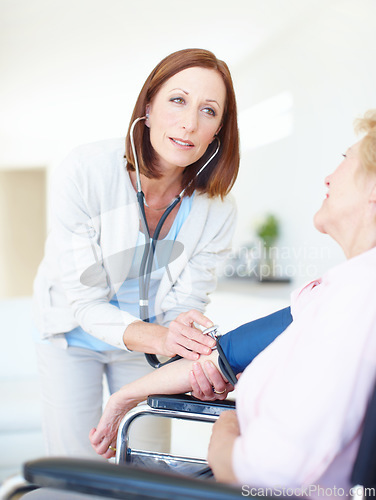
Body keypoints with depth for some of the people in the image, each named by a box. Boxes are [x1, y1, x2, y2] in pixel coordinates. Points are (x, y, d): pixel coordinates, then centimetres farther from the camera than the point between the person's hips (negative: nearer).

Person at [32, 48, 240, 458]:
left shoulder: (217, 210, -22)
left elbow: (184, 304, -14)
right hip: (73, 332, -2)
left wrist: (180, 337, -38)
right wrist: (156, 337, -44)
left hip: (149, 336, 2)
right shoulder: (83, 173, -30)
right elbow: (83, 299, -27)